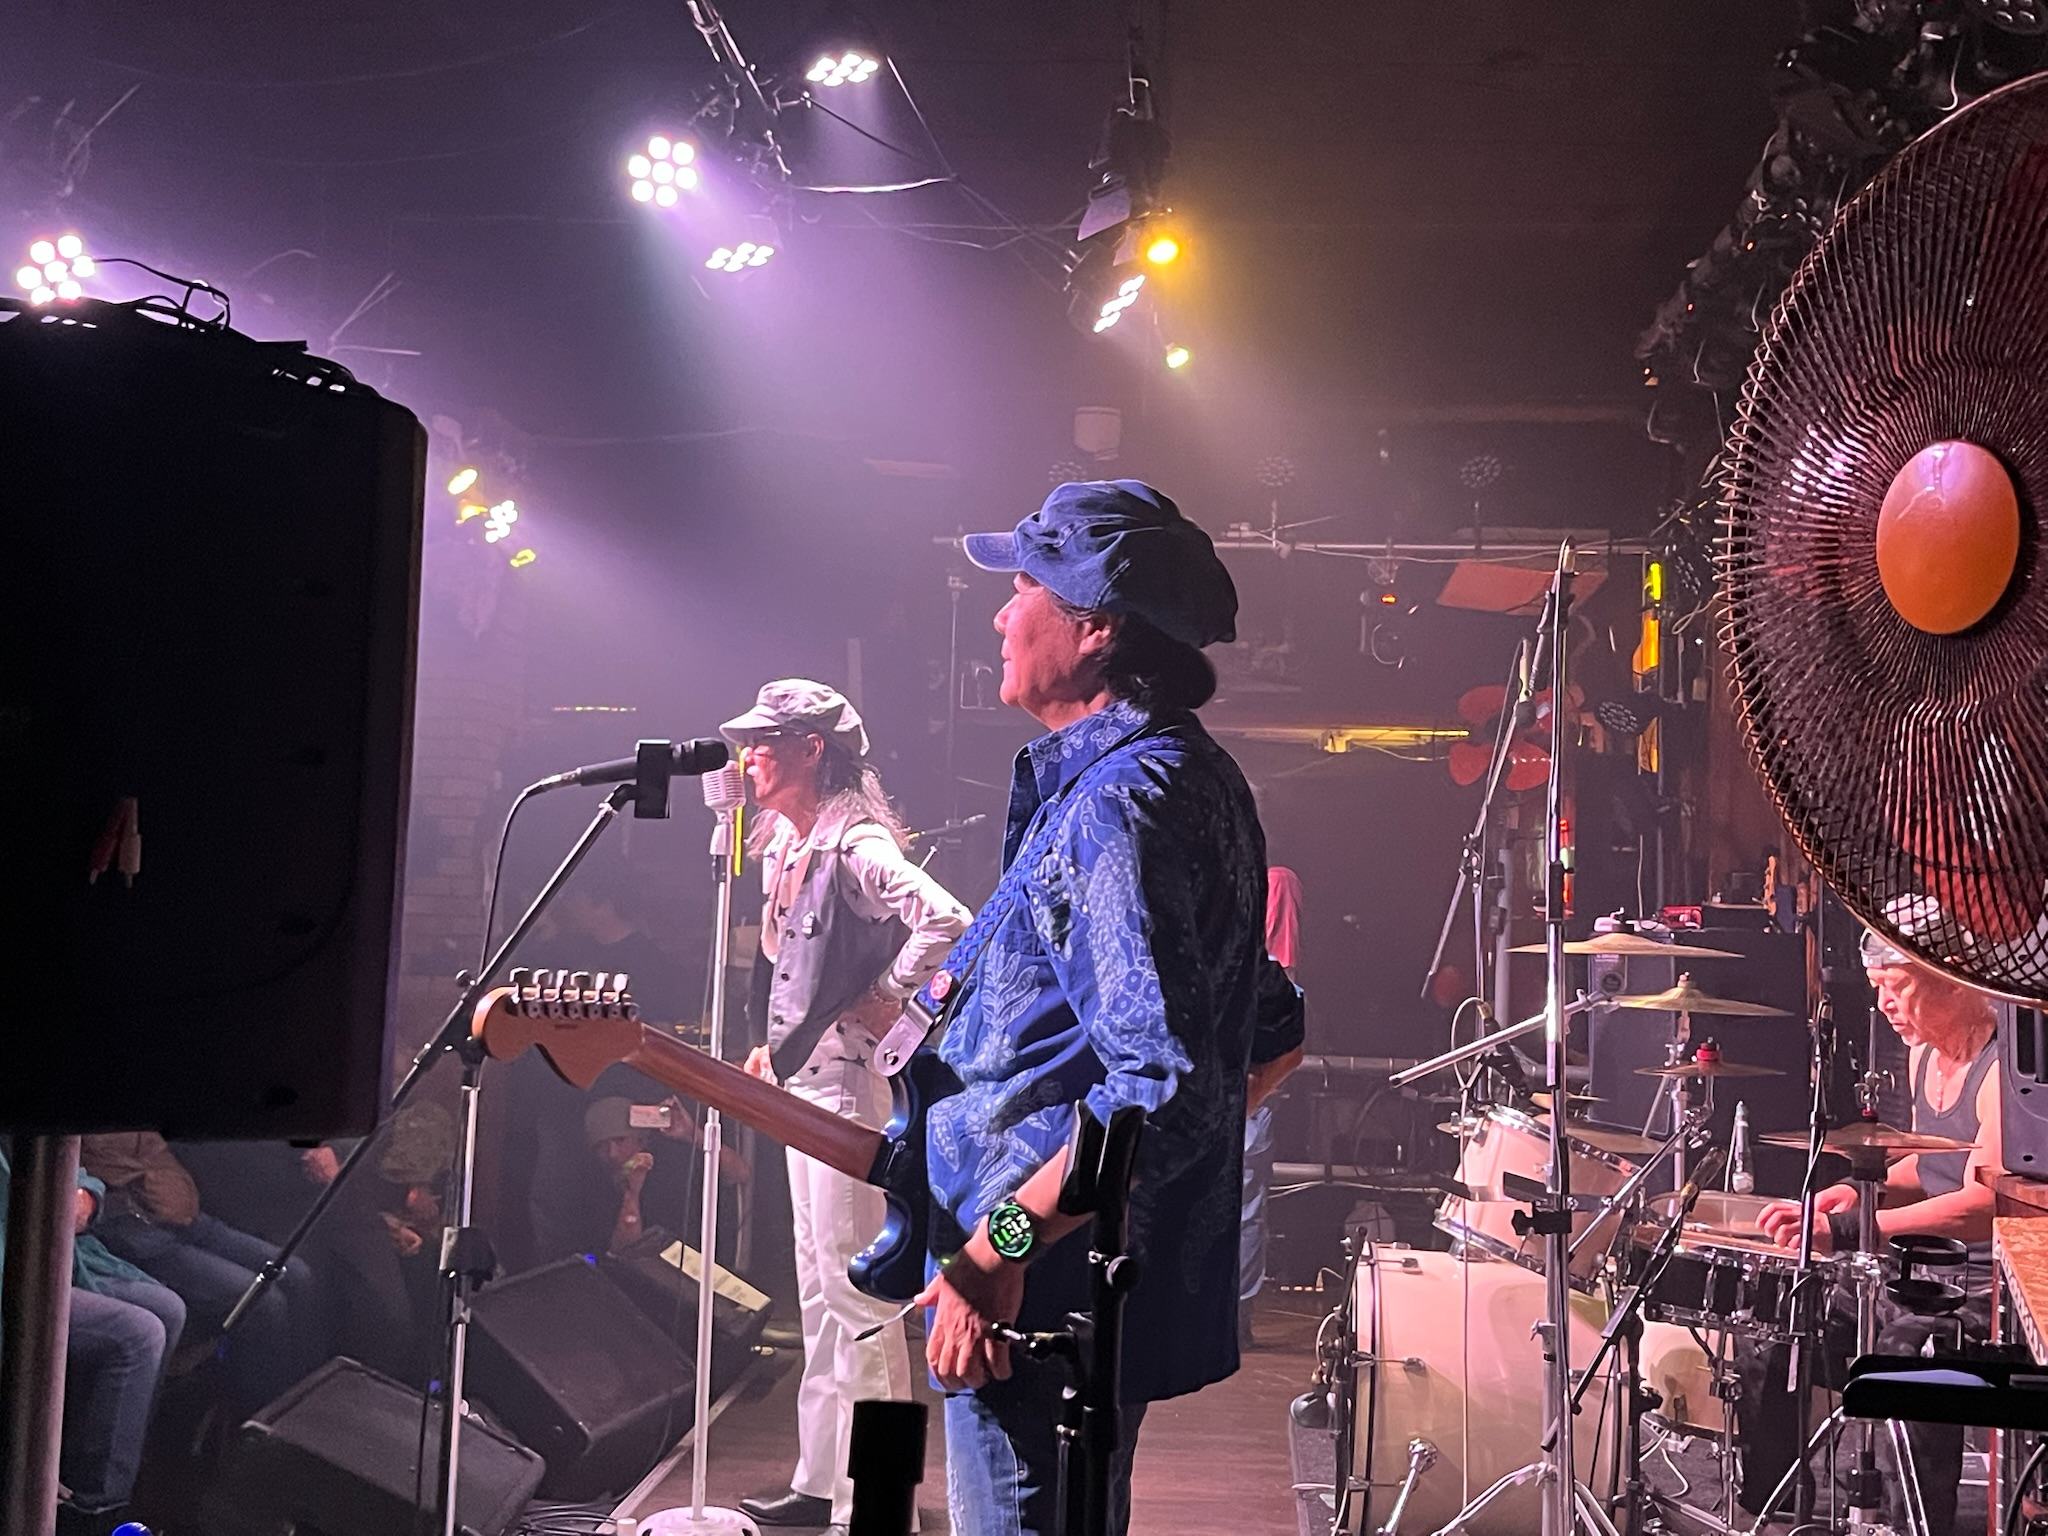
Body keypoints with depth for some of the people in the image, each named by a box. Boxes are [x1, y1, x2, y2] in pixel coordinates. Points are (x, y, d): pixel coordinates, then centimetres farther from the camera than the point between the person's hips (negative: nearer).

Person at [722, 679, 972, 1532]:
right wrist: (771, 1042, 15)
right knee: (817, 1288, 14)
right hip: (799, 1077, 10)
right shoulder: (781, 844, 13)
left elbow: (944, 920, -29)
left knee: (854, 1287, -7)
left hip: (847, 1078, -10)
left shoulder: (854, 845, -16)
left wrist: (883, 999, -20)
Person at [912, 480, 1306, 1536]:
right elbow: (1269, 1029, 21)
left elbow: (1162, 1090, -30)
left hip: (1043, 1294, -11)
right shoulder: (1195, 777, 13)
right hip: (1123, 1287, 11)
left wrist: (1000, 1243, -25)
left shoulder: (1115, 805, -21)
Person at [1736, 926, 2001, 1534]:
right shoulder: (1924, 1054, 10)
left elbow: (1983, 1204, -31)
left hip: (1987, 1283, -9)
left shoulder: (2006, 1067, -19)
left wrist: (1845, 1230, -38)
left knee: (1905, 1357, -35)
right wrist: (1868, 1189, 6)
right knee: (1771, 1347, 3)